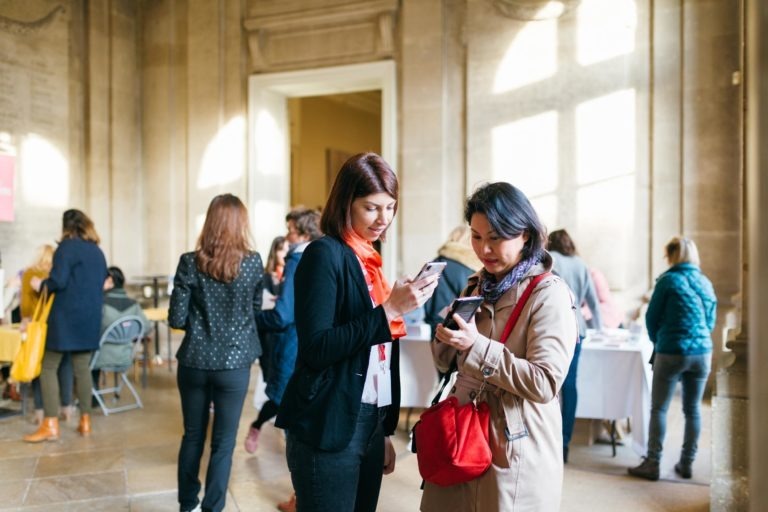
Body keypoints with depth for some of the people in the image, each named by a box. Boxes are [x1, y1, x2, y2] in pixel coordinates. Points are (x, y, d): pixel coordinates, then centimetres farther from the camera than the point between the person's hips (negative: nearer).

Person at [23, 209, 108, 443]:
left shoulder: (67, 246, -7)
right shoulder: (97, 251, 14)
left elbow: (58, 281, -17)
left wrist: (40, 284, 1)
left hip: (66, 315, -6)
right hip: (90, 316, 6)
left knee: (49, 367, 2)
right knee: (82, 368, 10)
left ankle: (50, 425, -1)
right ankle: (85, 421, 12)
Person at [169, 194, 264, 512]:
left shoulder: (190, 262, -6)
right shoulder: (253, 263, -5)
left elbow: (176, 319, -5)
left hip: (194, 362, 2)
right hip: (234, 364, -1)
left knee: (192, 436, 17)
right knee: (223, 443, 8)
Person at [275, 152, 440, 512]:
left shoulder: (369, 261, 12)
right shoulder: (325, 254, -10)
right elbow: (317, 349, -19)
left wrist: (385, 431, 15)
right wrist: (389, 310, -23)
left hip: (370, 424, 7)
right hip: (329, 429, -7)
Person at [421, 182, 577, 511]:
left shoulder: (549, 294, -12)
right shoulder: (476, 286, 8)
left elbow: (545, 383, -20)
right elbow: (447, 365, 13)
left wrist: (477, 346, -27)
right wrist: (447, 338, -9)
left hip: (515, 452, -6)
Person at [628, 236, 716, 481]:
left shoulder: (668, 280, -7)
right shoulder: (705, 282, 8)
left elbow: (652, 317, -2)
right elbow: (711, 320, 16)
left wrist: (658, 342, 14)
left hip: (671, 353, -5)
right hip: (702, 353, 5)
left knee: (659, 409, 1)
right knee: (692, 410, 12)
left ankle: (652, 464, 3)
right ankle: (686, 464, 19)